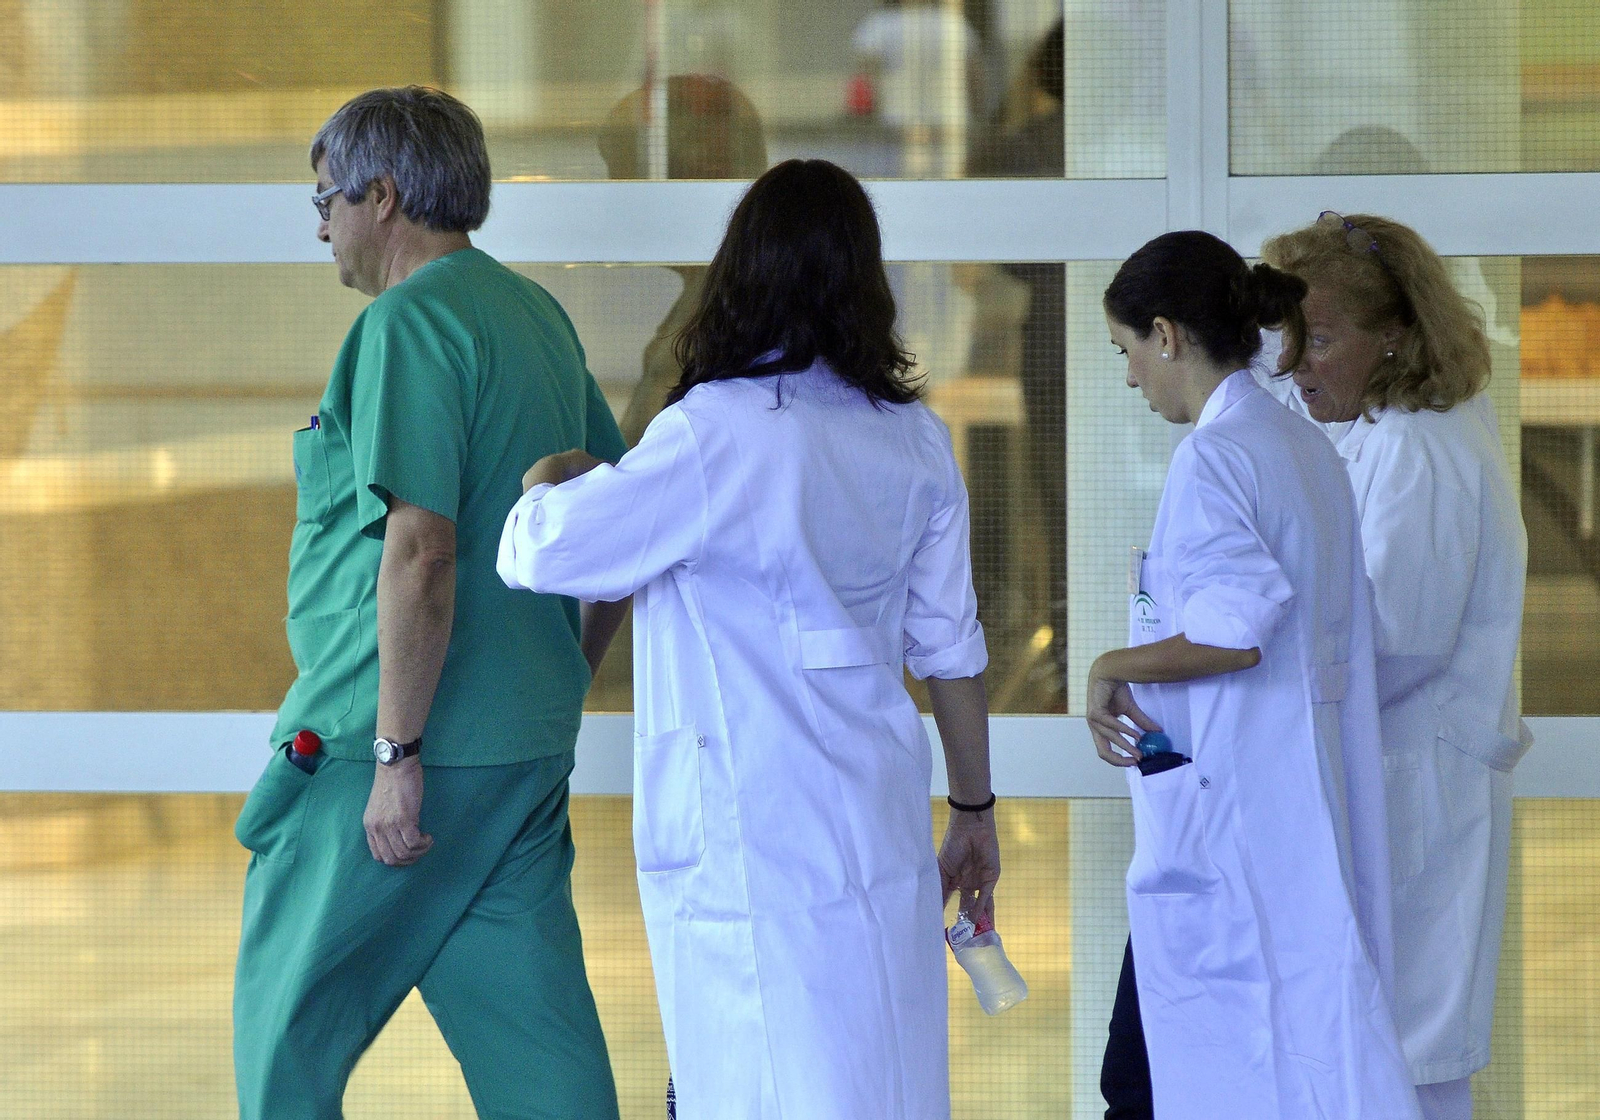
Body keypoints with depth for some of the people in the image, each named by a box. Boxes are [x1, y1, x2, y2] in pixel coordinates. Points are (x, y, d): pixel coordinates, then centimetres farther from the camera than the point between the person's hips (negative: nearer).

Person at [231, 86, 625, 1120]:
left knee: (285, 1024, 5)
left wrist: (398, 754, -20)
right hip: (526, 752, 8)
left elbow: (421, 549, -21)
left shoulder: (410, 325, -13)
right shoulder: (538, 317, 14)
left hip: (406, 746, -8)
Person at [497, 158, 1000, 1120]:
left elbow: (540, 552, -12)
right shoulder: (915, 440, 6)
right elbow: (950, 647, 11)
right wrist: (974, 811, 21)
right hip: (880, 818, 6)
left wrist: (550, 482, 11)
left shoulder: (714, 435, -14)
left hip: (751, 836, -6)